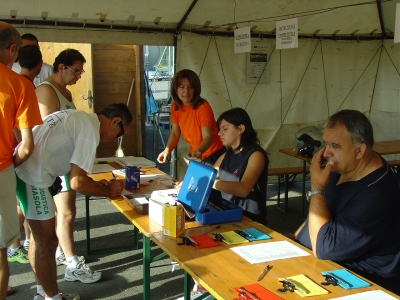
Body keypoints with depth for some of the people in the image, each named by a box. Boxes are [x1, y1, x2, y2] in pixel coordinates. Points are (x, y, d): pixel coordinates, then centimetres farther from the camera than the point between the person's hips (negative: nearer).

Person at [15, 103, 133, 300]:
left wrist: (95, 184, 20)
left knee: (41, 238, 20)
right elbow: (77, 183, -15)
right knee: (46, 242, 3)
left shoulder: (78, 118, 16)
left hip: (21, 169, 10)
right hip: (32, 176, -10)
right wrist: (109, 191, 0)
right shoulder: (91, 129, -13)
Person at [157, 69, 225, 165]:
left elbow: (207, 137, -33)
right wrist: (167, 150, -16)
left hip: (213, 156, -5)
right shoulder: (175, 107, -6)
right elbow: (175, 133, 2)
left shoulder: (203, 108, -24)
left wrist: (199, 152, -52)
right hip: (195, 155, 6)